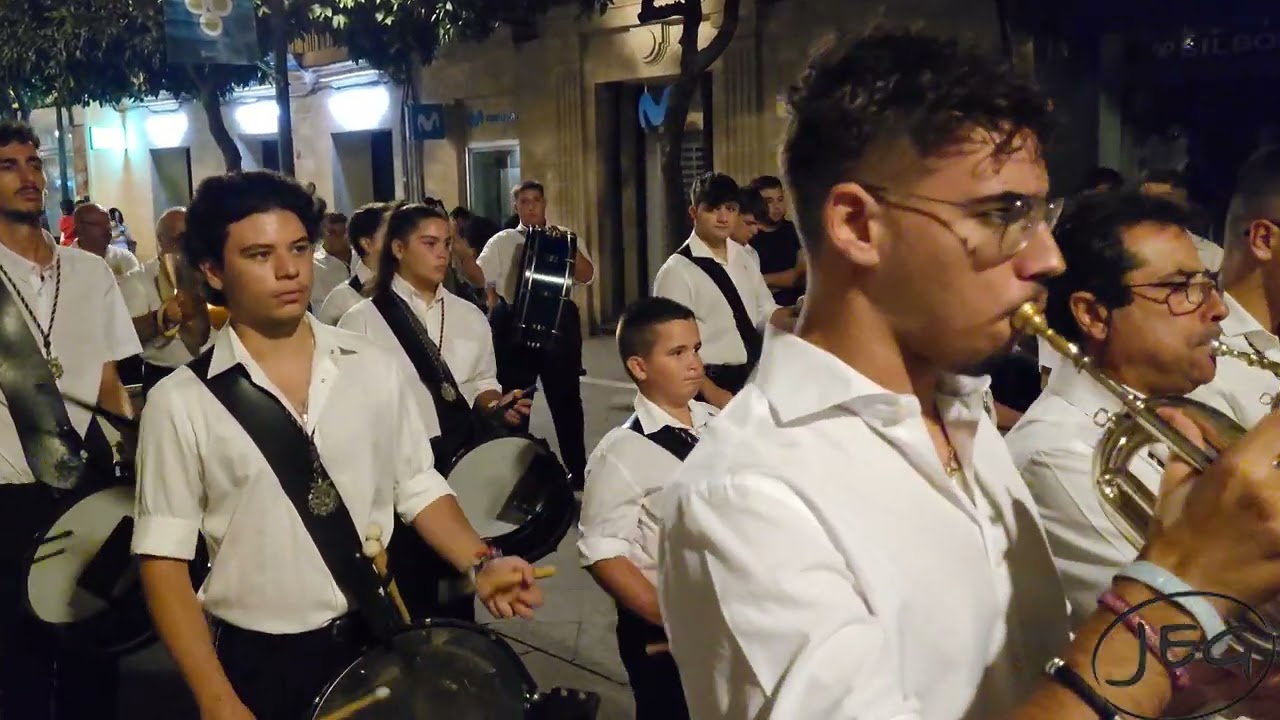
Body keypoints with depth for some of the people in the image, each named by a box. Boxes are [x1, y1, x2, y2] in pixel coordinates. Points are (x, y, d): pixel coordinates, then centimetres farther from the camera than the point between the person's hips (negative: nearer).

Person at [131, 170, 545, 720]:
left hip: (380, 641, 3)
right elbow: (164, 558, -8)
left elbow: (417, 487, 6)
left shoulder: (373, 368, -2)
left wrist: (480, 564, -9)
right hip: (260, 662, -3)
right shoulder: (181, 403, -11)